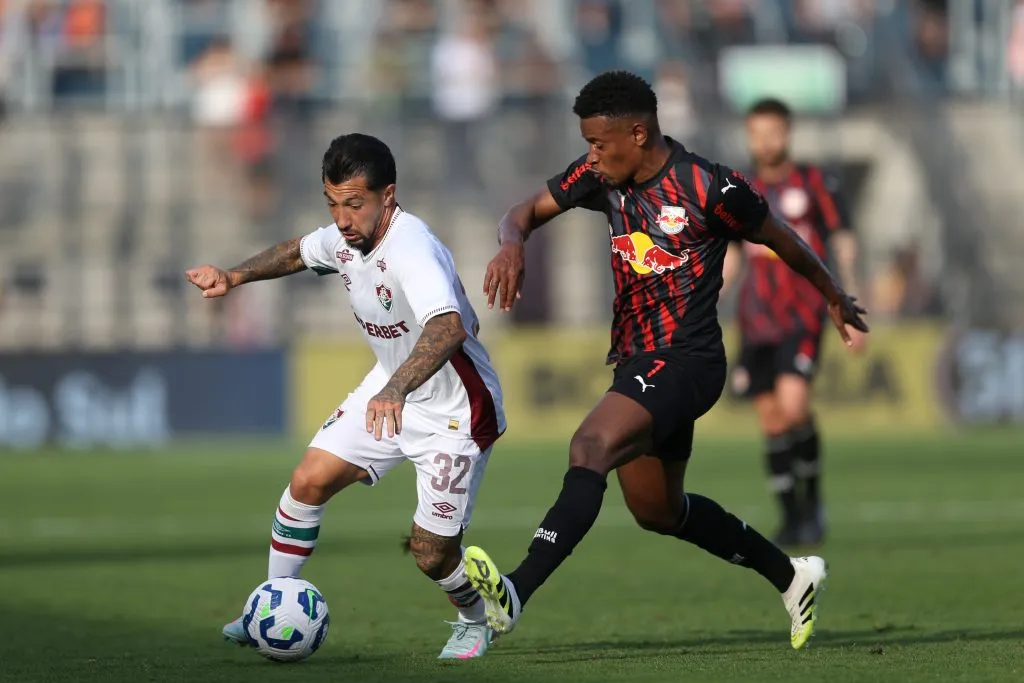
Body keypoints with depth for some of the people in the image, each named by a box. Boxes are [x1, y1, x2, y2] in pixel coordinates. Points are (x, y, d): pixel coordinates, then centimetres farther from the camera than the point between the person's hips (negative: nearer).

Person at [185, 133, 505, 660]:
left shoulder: (412, 250, -34)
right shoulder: (343, 239, -7)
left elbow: (448, 327, -53)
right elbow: (299, 252, 20)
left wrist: (395, 390, -66)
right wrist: (235, 276, 5)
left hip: (456, 411, -8)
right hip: (390, 390, 8)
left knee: (430, 554, -6)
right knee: (308, 482, -2)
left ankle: (476, 620, 27)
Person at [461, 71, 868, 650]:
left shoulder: (710, 189, -16)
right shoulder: (602, 175, 1)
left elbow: (780, 239, 0)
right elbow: (528, 211, 9)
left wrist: (834, 298, 16)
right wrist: (512, 244, -17)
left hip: (686, 361, -9)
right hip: (636, 362, 9)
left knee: (591, 447, -30)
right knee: (658, 510, 20)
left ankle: (514, 595, -44)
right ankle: (793, 576, 38)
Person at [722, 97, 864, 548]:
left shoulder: (814, 184, -1)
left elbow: (844, 245, 3)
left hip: (802, 317, -4)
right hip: (756, 320, 4)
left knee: (793, 407, -20)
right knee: (770, 422, 1)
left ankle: (812, 497, -1)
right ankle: (791, 517, 10)